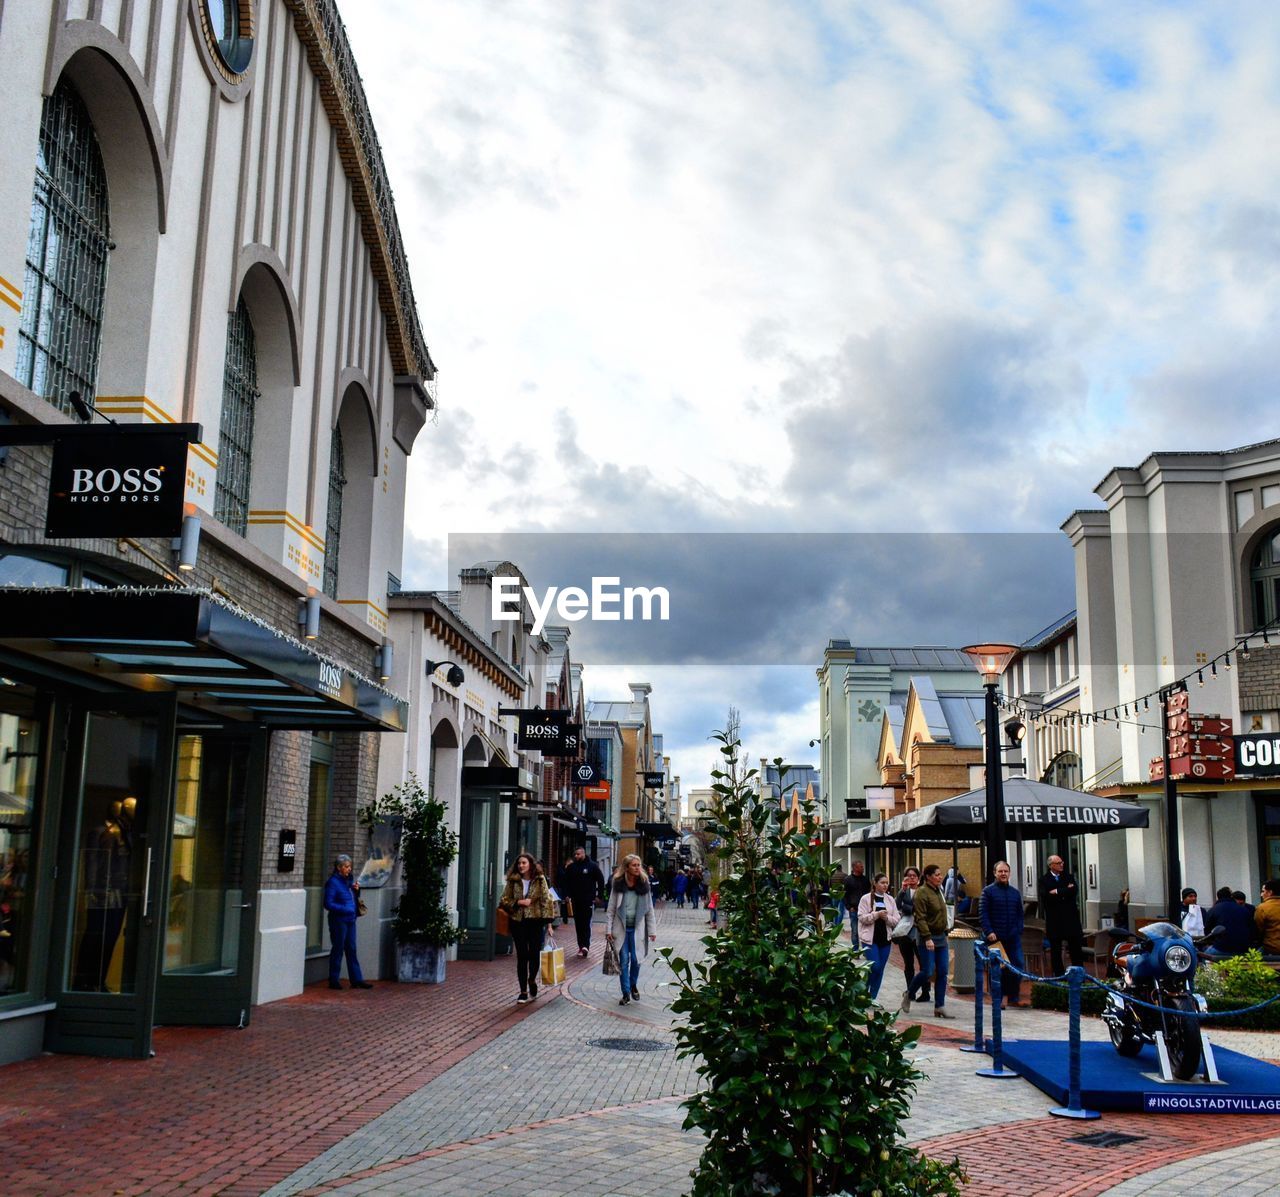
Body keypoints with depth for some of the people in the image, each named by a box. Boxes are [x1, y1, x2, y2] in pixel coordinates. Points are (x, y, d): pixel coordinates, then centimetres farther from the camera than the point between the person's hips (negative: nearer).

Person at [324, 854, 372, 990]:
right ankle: (333, 980, 11)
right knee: (338, 950, 1)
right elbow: (328, 904, -16)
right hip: (338, 920, -7)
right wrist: (345, 909, -21)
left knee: (351, 950, 10)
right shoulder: (333, 882, -12)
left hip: (350, 919, 7)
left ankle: (356, 979, 14)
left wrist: (356, 890, 2)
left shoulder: (348, 880, 11)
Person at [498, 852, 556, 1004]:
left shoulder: (540, 880, 0)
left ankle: (532, 980, 32)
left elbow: (546, 900, -3)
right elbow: (503, 900, 6)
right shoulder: (513, 881, 4)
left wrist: (548, 920, -10)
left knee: (534, 954, 1)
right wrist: (518, 902, -10)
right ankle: (523, 991, 10)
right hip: (518, 922, 1)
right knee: (522, 956, 3)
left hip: (536, 921, -1)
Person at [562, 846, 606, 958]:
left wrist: (598, 895, -3)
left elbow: (601, 880, 2)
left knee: (586, 922, -9)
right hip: (575, 900, 4)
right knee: (578, 923, 6)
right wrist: (566, 895, 0)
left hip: (588, 899, -4)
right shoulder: (571, 867, 8)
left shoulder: (592, 865, -1)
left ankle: (586, 945, -13)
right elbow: (566, 881, 12)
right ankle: (581, 946, 11)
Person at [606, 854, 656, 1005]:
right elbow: (611, 909, 0)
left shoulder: (643, 884, 1)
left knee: (636, 959, 0)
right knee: (623, 961, 1)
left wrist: (652, 930, 0)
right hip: (621, 928, -1)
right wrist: (609, 929, -5)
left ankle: (633, 985, 28)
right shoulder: (618, 884, -2)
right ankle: (626, 993, 12)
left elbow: (649, 909, 3)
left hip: (637, 928, 1)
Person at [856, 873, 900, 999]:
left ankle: (872, 998, 16)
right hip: (870, 938, -4)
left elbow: (896, 921, 5)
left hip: (885, 939, 4)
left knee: (880, 969, 5)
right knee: (875, 966, -12)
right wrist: (877, 914, -21)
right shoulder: (866, 898, -3)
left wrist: (886, 917, -15)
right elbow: (861, 918, -10)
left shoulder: (890, 900, 8)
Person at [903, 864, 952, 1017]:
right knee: (927, 972, -7)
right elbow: (920, 918, -17)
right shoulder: (922, 892, -12)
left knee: (942, 973, 4)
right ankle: (909, 995, 16)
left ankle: (939, 1007, 9)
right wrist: (927, 938, -23)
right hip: (928, 937, -8)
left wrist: (945, 932, 17)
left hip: (941, 937, 8)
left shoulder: (938, 891, 13)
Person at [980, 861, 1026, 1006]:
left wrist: (1019, 930, 4)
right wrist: (988, 932, -15)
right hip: (996, 937, -4)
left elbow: (1020, 914, 17)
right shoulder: (988, 891, 0)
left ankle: (1013, 997, 7)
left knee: (1019, 964, -4)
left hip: (1013, 937, 4)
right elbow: (984, 914, -5)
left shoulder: (1015, 893, 13)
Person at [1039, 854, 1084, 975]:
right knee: (1055, 951, 5)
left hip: (1070, 918, 2)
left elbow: (1073, 891, -9)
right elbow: (1045, 896, -16)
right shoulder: (1044, 880, 0)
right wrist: (1065, 891, -14)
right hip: (1054, 921, -2)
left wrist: (1057, 892, -13)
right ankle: (1058, 976, 13)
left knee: (1076, 949, 4)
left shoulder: (1069, 877, 9)